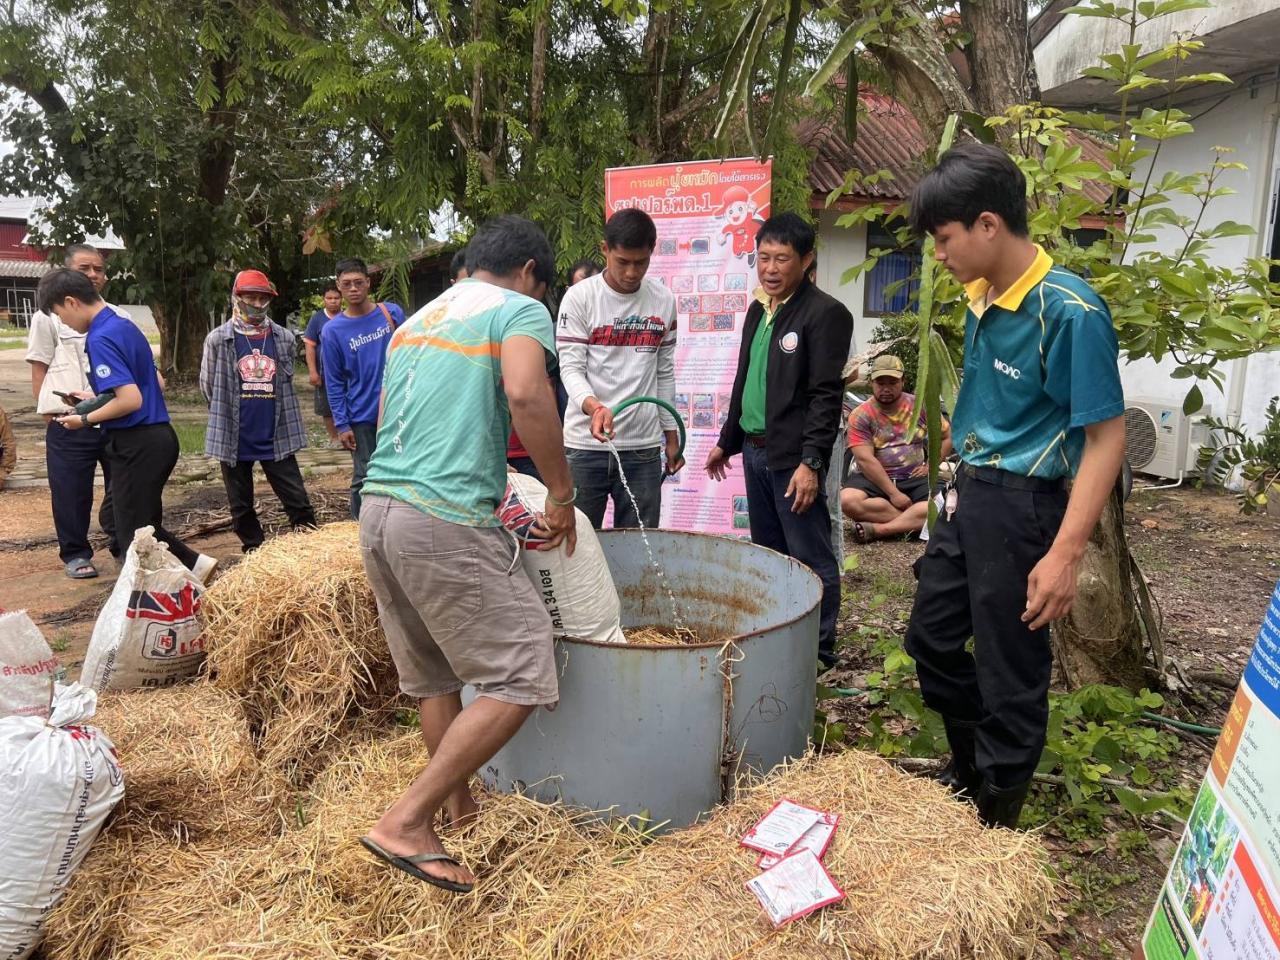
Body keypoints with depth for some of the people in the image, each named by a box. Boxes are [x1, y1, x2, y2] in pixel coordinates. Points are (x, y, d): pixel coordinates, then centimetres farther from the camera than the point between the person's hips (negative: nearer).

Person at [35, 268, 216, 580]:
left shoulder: (101, 338, -18)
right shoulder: (125, 326, 11)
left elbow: (131, 400, -25)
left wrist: (85, 419, -10)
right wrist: (98, 398, 20)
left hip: (136, 445, -9)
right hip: (159, 436, 9)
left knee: (133, 533, 3)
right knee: (145, 525, 19)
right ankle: (195, 564, 17)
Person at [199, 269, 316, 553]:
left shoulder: (284, 338, 3)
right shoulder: (218, 339, -3)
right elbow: (208, 386, 7)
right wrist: (228, 415, 14)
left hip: (276, 437, 1)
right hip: (234, 439, -1)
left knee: (298, 502, 1)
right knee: (241, 506, 10)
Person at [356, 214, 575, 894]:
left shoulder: (416, 321, 23)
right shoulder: (519, 309, 1)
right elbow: (525, 393, -20)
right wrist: (562, 492, -10)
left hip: (377, 509, 9)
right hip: (446, 522, -8)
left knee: (435, 677, 20)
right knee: (519, 677, -1)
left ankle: (458, 809, 32)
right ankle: (404, 823, -2)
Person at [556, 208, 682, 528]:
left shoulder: (664, 301, 7)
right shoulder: (579, 297, -3)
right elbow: (571, 367, -8)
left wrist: (671, 435, 15)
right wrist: (594, 406, -27)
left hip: (644, 448, 3)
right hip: (585, 445, -3)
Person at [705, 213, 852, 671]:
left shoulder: (825, 313, -10)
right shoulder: (758, 310, 15)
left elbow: (827, 395, -16)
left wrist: (811, 462, -21)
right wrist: (727, 440, 23)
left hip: (793, 457, -8)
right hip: (755, 451, 8)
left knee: (811, 559, -1)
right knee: (766, 553, 16)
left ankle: (818, 650, 10)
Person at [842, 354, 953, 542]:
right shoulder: (860, 415, -5)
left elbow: (947, 437, 14)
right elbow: (865, 460, -13)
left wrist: (930, 465, -2)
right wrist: (893, 494, -19)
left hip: (916, 479, 2)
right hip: (875, 478, -1)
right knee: (848, 500, -33)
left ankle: (877, 529, -30)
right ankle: (914, 521, -23)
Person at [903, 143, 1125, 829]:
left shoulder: (1069, 311, -20)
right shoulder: (981, 299, 4)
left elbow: (1106, 437, -19)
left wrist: (1064, 554, -22)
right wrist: (961, 485, 17)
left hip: (1024, 507, -8)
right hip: (970, 496, 9)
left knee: (1010, 676, 5)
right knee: (931, 641, 19)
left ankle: (993, 827, 26)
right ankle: (968, 770, 43)